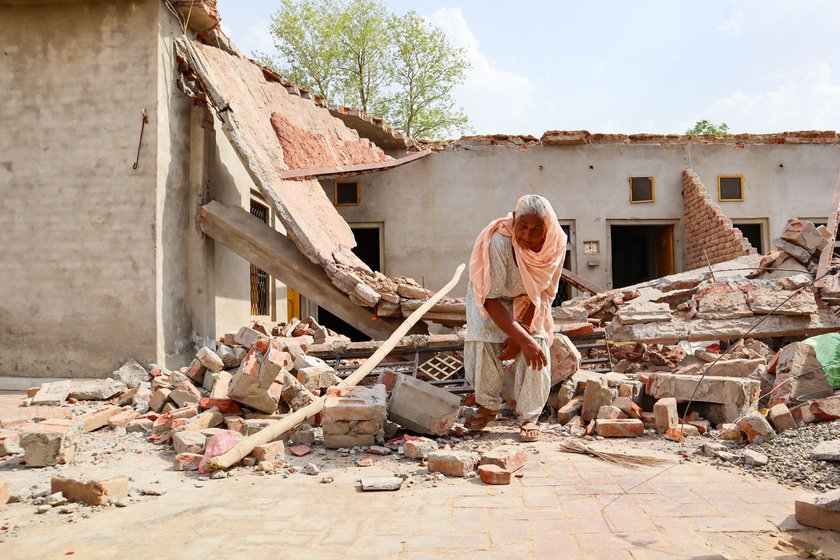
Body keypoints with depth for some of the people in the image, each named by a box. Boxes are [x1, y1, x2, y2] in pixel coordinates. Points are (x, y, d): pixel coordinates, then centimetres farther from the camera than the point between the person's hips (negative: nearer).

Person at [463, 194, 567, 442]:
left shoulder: (556, 243, -26)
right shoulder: (498, 241, -38)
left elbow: (545, 294, -14)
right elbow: (491, 299, -35)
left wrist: (521, 334, -22)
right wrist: (523, 339, -40)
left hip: (528, 300, 3)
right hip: (492, 296, -2)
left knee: (537, 347, -17)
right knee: (482, 342, -22)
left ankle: (528, 417, -1)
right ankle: (488, 405, 4)